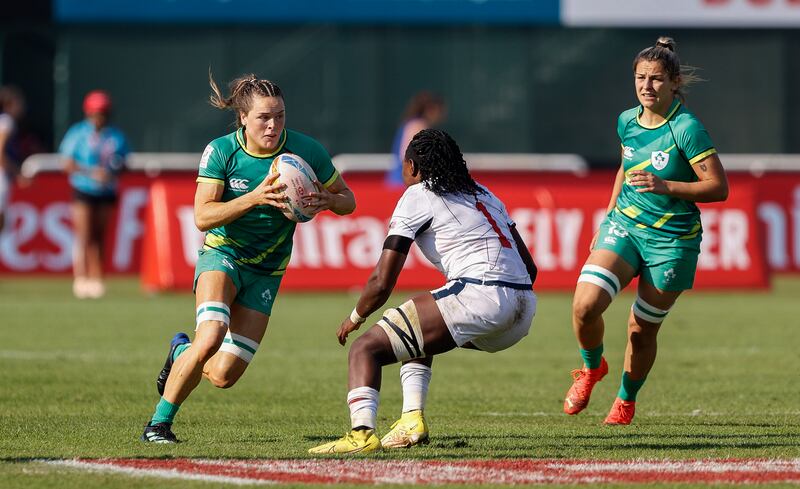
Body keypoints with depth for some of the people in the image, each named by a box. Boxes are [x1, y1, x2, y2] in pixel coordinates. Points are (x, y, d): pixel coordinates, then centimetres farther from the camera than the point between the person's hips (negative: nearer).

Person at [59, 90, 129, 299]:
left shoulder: (116, 137, 6)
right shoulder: (78, 133, -4)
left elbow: (122, 164, 12)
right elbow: (68, 165, -5)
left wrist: (112, 173, -11)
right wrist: (92, 172, -17)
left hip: (107, 193, 3)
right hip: (83, 191, -3)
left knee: (99, 236, 5)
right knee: (84, 235, -9)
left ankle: (95, 278, 9)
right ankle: (80, 279, -8)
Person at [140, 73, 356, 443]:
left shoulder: (306, 151, -10)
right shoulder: (221, 151, -14)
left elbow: (347, 201, 2)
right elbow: (202, 217, -18)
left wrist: (326, 200, -22)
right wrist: (255, 197, -31)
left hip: (267, 270, 3)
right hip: (223, 251, -2)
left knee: (224, 376, -6)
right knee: (211, 337, -30)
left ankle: (181, 352, 31)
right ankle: (160, 422, -11)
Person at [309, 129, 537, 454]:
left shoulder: (417, 196, 5)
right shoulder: (481, 194, 26)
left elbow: (382, 283, 2)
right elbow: (529, 268, 24)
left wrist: (355, 318, 19)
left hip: (479, 297, -8)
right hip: (525, 308, 8)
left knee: (365, 349, -6)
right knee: (419, 337, 34)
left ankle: (362, 433, -28)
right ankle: (412, 420, 19)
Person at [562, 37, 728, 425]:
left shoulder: (686, 128, -16)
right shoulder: (627, 121, 3)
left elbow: (719, 187, -17)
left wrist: (665, 186, -28)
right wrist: (608, 218, 22)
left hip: (672, 240, -4)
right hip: (624, 225, 4)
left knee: (642, 329, 4)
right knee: (585, 305, -17)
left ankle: (626, 400, 31)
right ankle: (592, 368, 13)